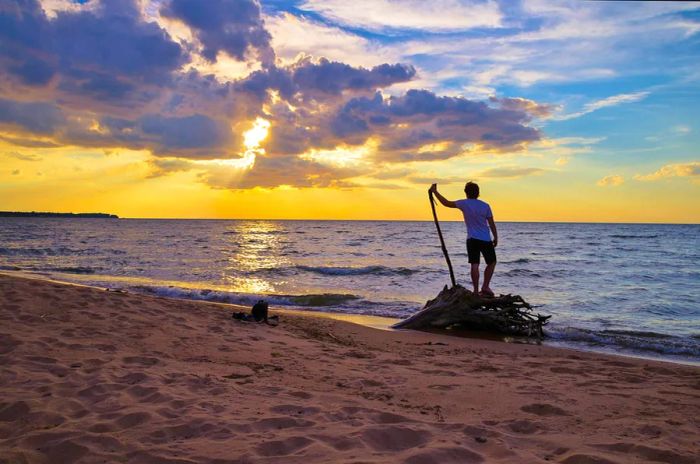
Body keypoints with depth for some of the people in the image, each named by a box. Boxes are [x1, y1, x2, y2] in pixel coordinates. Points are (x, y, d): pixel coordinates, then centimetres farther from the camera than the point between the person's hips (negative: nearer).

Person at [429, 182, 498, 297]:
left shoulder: (464, 204, -3)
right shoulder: (485, 206, -1)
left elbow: (446, 203, 0)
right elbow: (491, 224, 1)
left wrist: (435, 191, 8)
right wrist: (496, 238, 11)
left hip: (471, 239, 0)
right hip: (486, 240, 0)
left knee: (474, 265, 0)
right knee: (491, 263, 14)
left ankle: (476, 290, -3)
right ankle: (485, 286, 8)